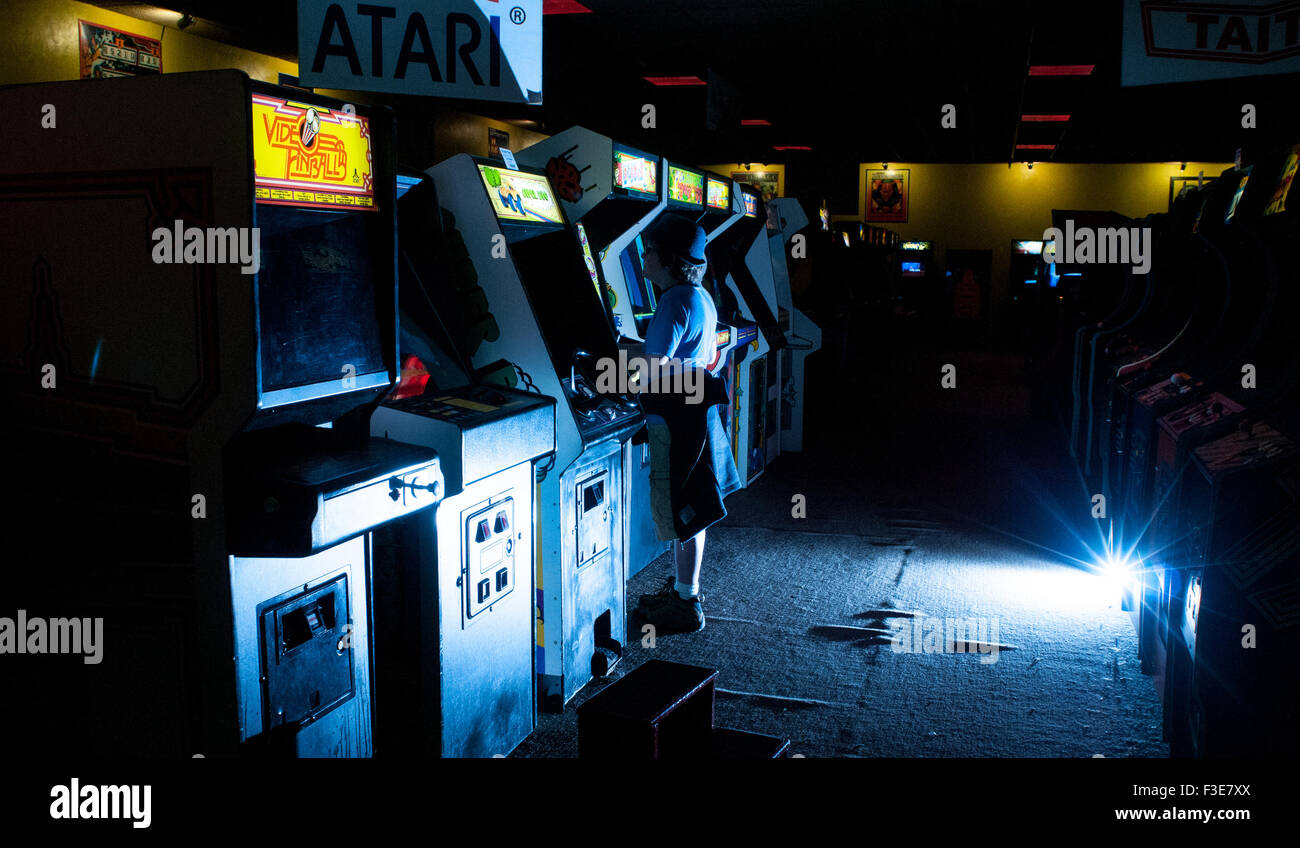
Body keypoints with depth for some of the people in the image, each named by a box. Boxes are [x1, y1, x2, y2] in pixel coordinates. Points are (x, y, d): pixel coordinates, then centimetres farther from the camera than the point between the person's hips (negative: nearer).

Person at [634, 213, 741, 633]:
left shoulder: (675, 302, -18)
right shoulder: (701, 297, 12)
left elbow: (654, 367, -23)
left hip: (677, 421, -10)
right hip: (696, 412, 10)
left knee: (680, 512, -1)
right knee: (686, 510, 18)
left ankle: (686, 605, 8)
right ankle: (682, 588, 31)